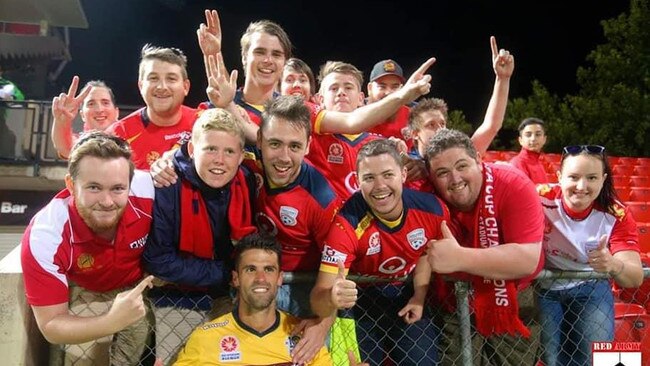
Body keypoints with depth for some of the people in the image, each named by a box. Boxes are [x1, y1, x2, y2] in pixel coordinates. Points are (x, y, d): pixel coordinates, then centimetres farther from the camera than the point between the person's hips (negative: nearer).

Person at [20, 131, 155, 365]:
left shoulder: (148, 190, -35)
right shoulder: (43, 236, -34)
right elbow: (50, 326, -26)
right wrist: (113, 321, -45)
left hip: (142, 284, 1)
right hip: (85, 292, -1)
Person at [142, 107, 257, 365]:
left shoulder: (247, 183, -11)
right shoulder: (167, 188, -24)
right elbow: (158, 261, -23)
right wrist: (223, 273, -21)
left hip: (228, 298, 4)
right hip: (178, 300, -4)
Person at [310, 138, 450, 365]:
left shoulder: (433, 209, -22)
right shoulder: (347, 224, -33)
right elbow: (319, 294, -38)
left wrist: (420, 296, -7)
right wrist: (332, 297, -60)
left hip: (408, 291, 3)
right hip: (362, 294, -2)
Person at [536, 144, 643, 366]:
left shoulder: (617, 216, -17)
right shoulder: (541, 199, -23)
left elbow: (636, 278, -25)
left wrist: (612, 265, -46)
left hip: (590, 289, 2)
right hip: (543, 287, -2)